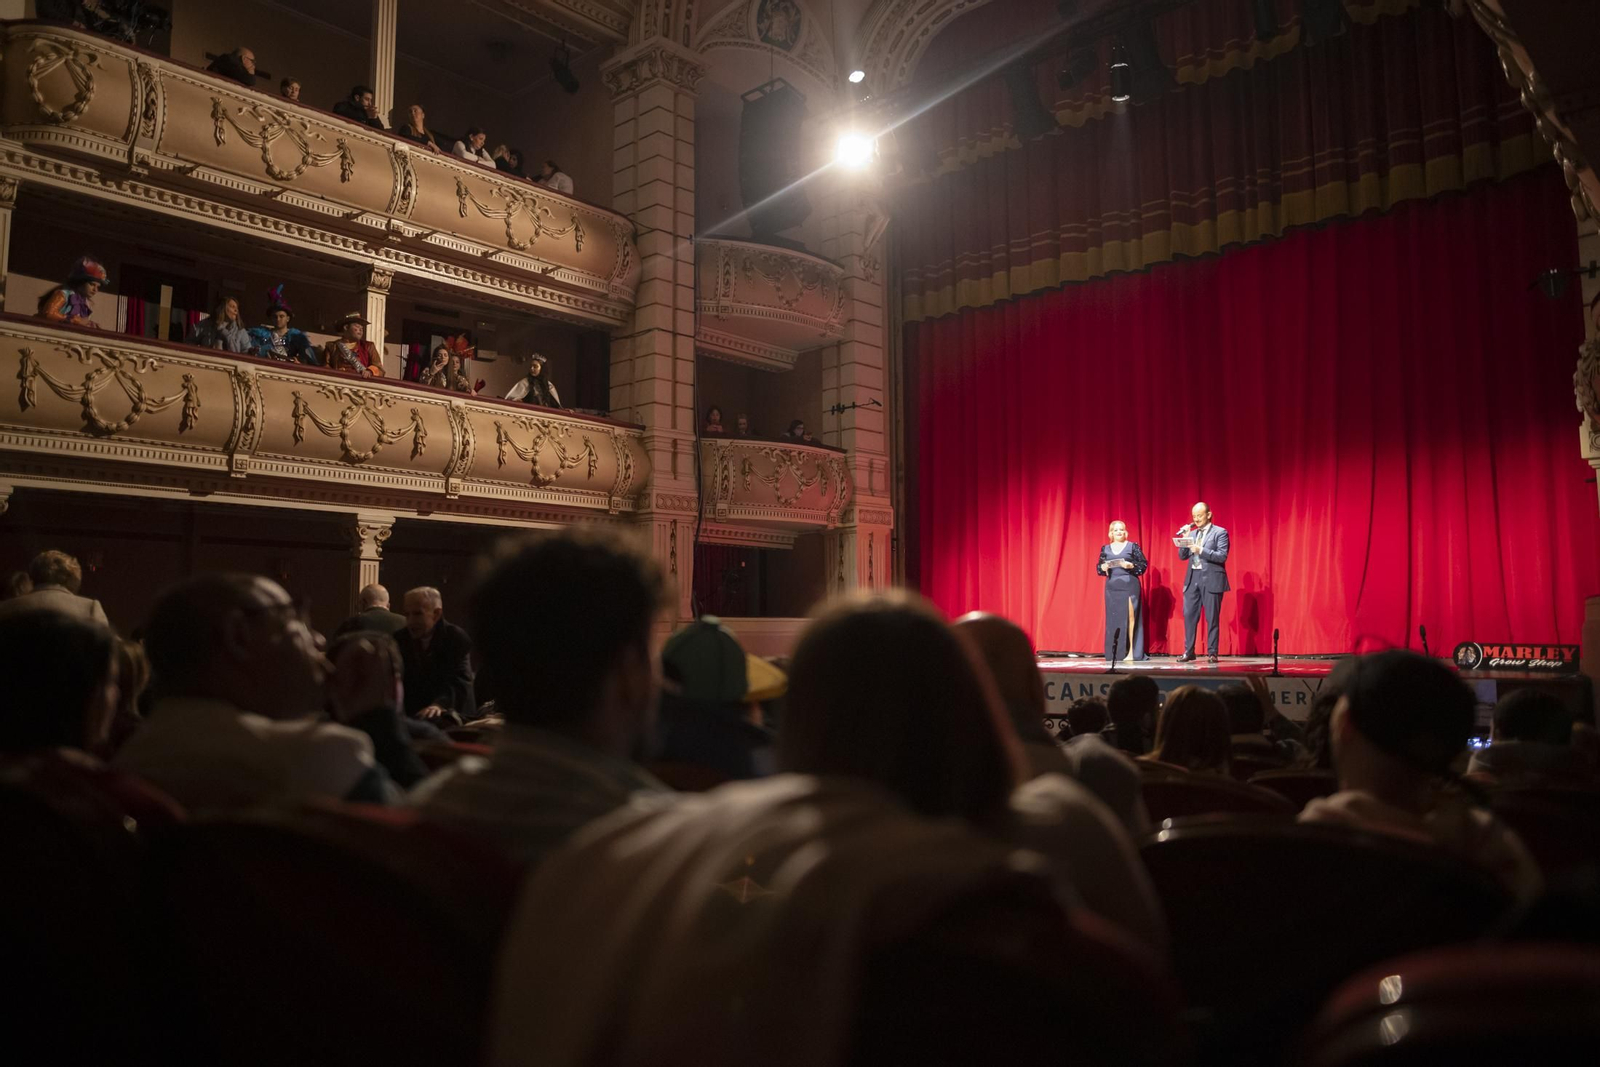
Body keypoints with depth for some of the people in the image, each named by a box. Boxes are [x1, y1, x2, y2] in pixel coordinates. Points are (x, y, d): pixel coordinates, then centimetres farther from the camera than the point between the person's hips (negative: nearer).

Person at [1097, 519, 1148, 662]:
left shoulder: (1133, 546, 4)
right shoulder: (1105, 548, 13)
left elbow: (1144, 564, 1)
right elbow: (1098, 566, 15)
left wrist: (1132, 566, -15)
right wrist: (1103, 567, -6)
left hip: (1129, 585, -3)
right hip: (1112, 587, 3)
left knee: (1130, 616, -9)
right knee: (1113, 618, 1)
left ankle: (1131, 651, -7)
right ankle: (1113, 653, 4)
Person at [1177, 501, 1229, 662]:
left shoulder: (1220, 532, -1)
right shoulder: (1191, 533, 15)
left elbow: (1222, 556, -12)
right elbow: (1182, 556, 11)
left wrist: (1201, 550, -21)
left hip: (1211, 578, -5)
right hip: (1192, 578, 5)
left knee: (1212, 618, -1)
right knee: (1189, 615, 3)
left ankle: (1212, 653, 5)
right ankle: (1188, 652, 9)